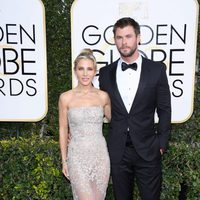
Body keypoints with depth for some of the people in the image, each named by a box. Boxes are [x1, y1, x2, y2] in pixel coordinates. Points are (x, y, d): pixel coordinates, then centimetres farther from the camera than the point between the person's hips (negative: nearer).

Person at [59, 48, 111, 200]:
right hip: (77, 156, -2)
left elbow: (112, 119, 17)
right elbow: (63, 130, 1)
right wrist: (64, 160, 4)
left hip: (100, 154, 2)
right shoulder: (66, 97, -6)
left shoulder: (103, 96, -1)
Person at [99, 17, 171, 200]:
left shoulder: (157, 69, -3)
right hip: (117, 150, 2)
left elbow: (164, 109, 0)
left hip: (148, 150, -1)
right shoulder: (106, 73, 2)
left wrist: (162, 143, -2)